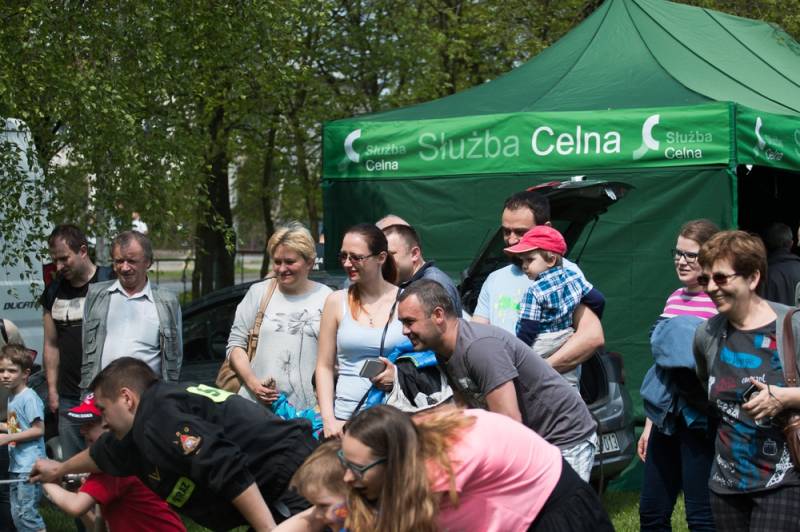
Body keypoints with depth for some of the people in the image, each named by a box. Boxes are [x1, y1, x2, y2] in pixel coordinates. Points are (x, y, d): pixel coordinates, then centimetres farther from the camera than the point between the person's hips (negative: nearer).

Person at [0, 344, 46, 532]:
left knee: (25, 513, -10)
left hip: (30, 467, -10)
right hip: (16, 466, 10)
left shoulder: (29, 398, -15)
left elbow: (38, 430, -18)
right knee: (17, 514, 14)